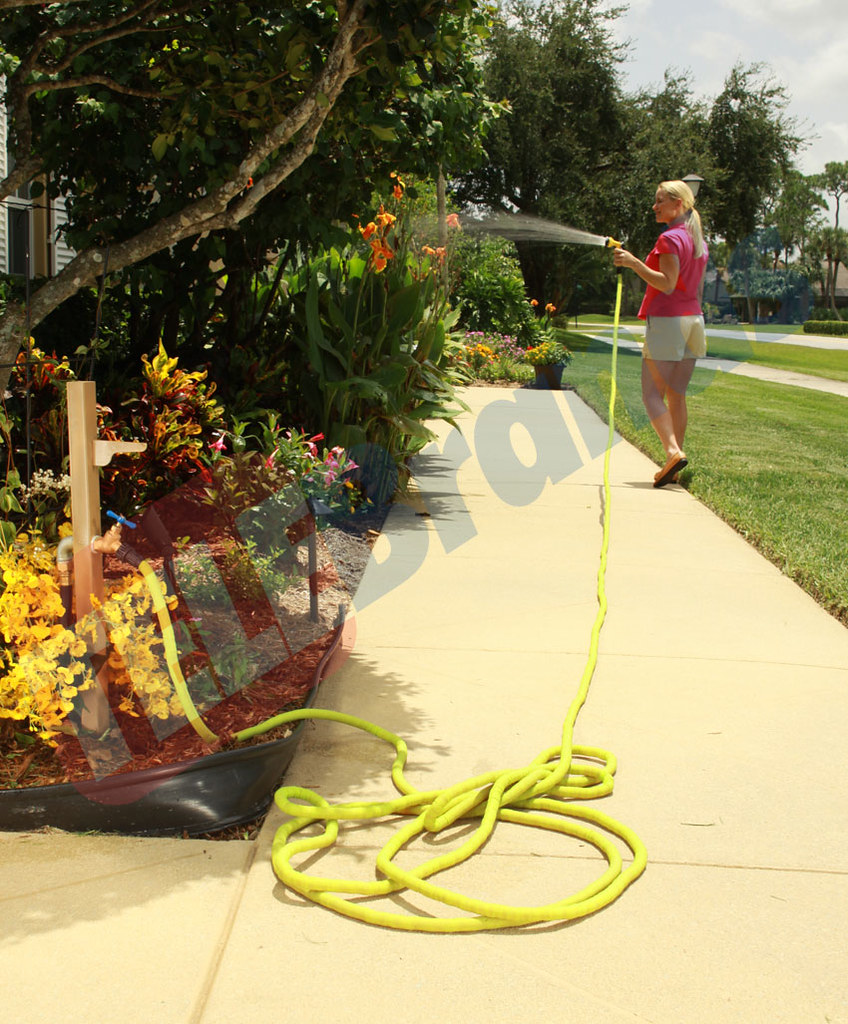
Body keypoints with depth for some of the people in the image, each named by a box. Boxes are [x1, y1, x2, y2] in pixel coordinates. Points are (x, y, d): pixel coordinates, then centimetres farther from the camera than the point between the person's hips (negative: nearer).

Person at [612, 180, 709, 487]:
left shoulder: (670, 238, -12)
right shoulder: (698, 240, 14)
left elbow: (667, 284, -21)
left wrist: (634, 263, -23)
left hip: (667, 321, -8)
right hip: (693, 320, 8)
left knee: (653, 394, -7)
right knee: (676, 396, 10)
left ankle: (673, 451, -23)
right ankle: (674, 466, 9)